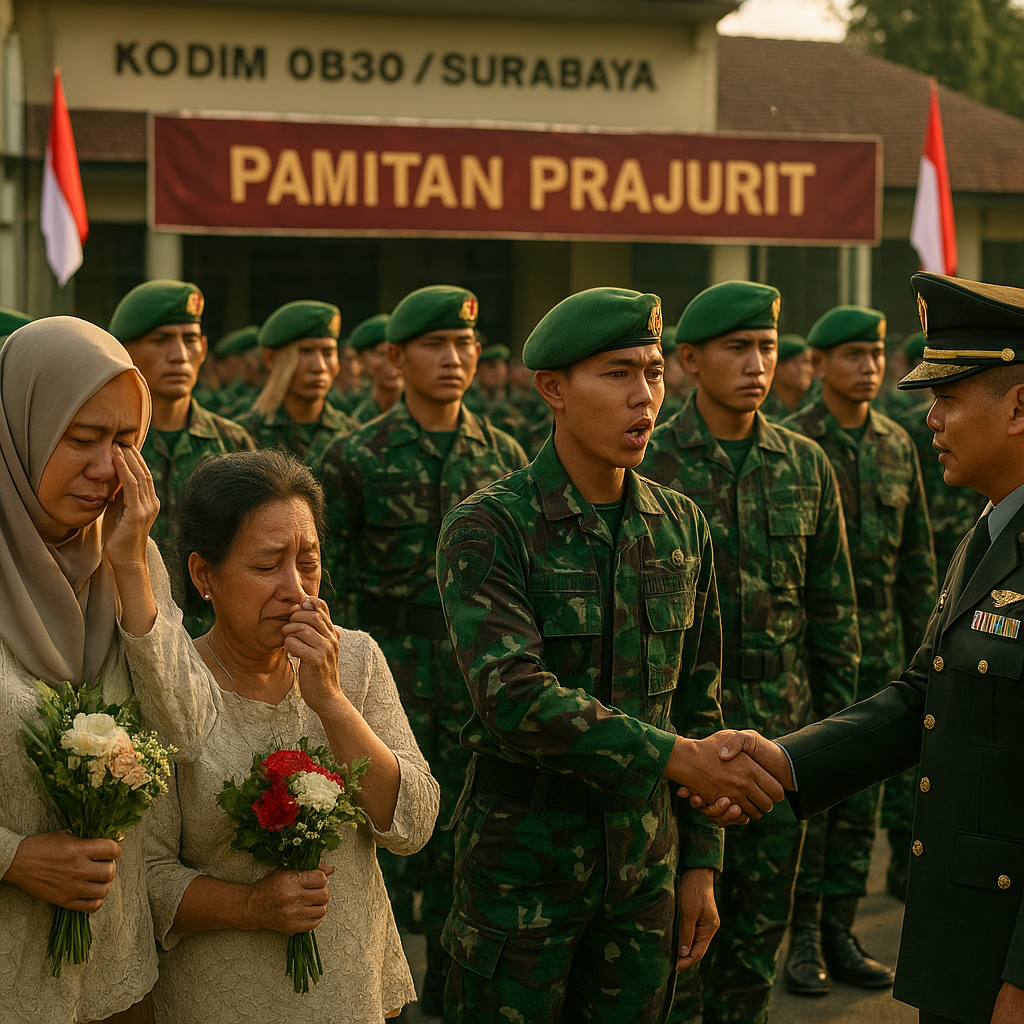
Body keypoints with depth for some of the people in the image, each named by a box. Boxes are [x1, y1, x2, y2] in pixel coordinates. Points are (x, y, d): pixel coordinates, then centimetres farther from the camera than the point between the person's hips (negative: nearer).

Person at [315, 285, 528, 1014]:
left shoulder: (503, 456, 5)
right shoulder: (356, 457, -3)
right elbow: (327, 575, -2)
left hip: (480, 673, 2)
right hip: (390, 672, -2)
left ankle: (451, 989, 23)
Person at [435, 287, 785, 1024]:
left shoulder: (683, 529, 5)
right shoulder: (489, 528, -13)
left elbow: (698, 706, 10)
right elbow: (515, 698, -25)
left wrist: (700, 865, 8)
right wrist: (676, 757, -30)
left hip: (643, 862, 5)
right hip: (524, 863, -5)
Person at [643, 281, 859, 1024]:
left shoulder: (806, 466, 6)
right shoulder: (647, 464, -5)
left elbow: (833, 608, 11)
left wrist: (837, 724, 7)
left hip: (782, 737, 3)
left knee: (762, 921, 12)